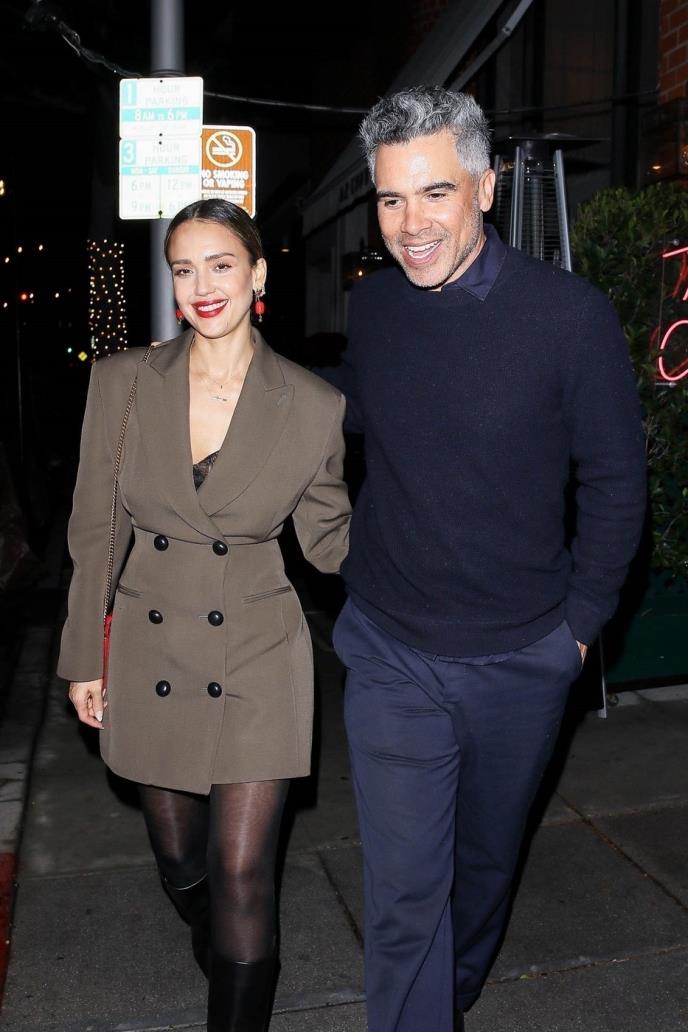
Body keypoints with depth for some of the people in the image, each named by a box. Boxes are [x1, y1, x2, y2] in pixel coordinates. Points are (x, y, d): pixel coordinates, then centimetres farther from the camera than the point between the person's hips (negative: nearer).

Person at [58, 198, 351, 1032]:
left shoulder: (314, 406, -9)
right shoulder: (122, 382, -4)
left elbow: (328, 533, 3)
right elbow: (95, 531, 2)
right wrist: (83, 659, 4)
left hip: (258, 662, -2)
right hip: (150, 661, 3)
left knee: (242, 871, 2)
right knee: (178, 860, 20)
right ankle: (216, 955, 53)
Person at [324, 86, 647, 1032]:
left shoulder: (570, 315, -15)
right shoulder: (372, 306, -4)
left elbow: (614, 482, -6)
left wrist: (579, 620, -4)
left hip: (521, 660, 0)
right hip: (390, 652, 1)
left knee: (486, 856, 24)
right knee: (403, 890, 4)